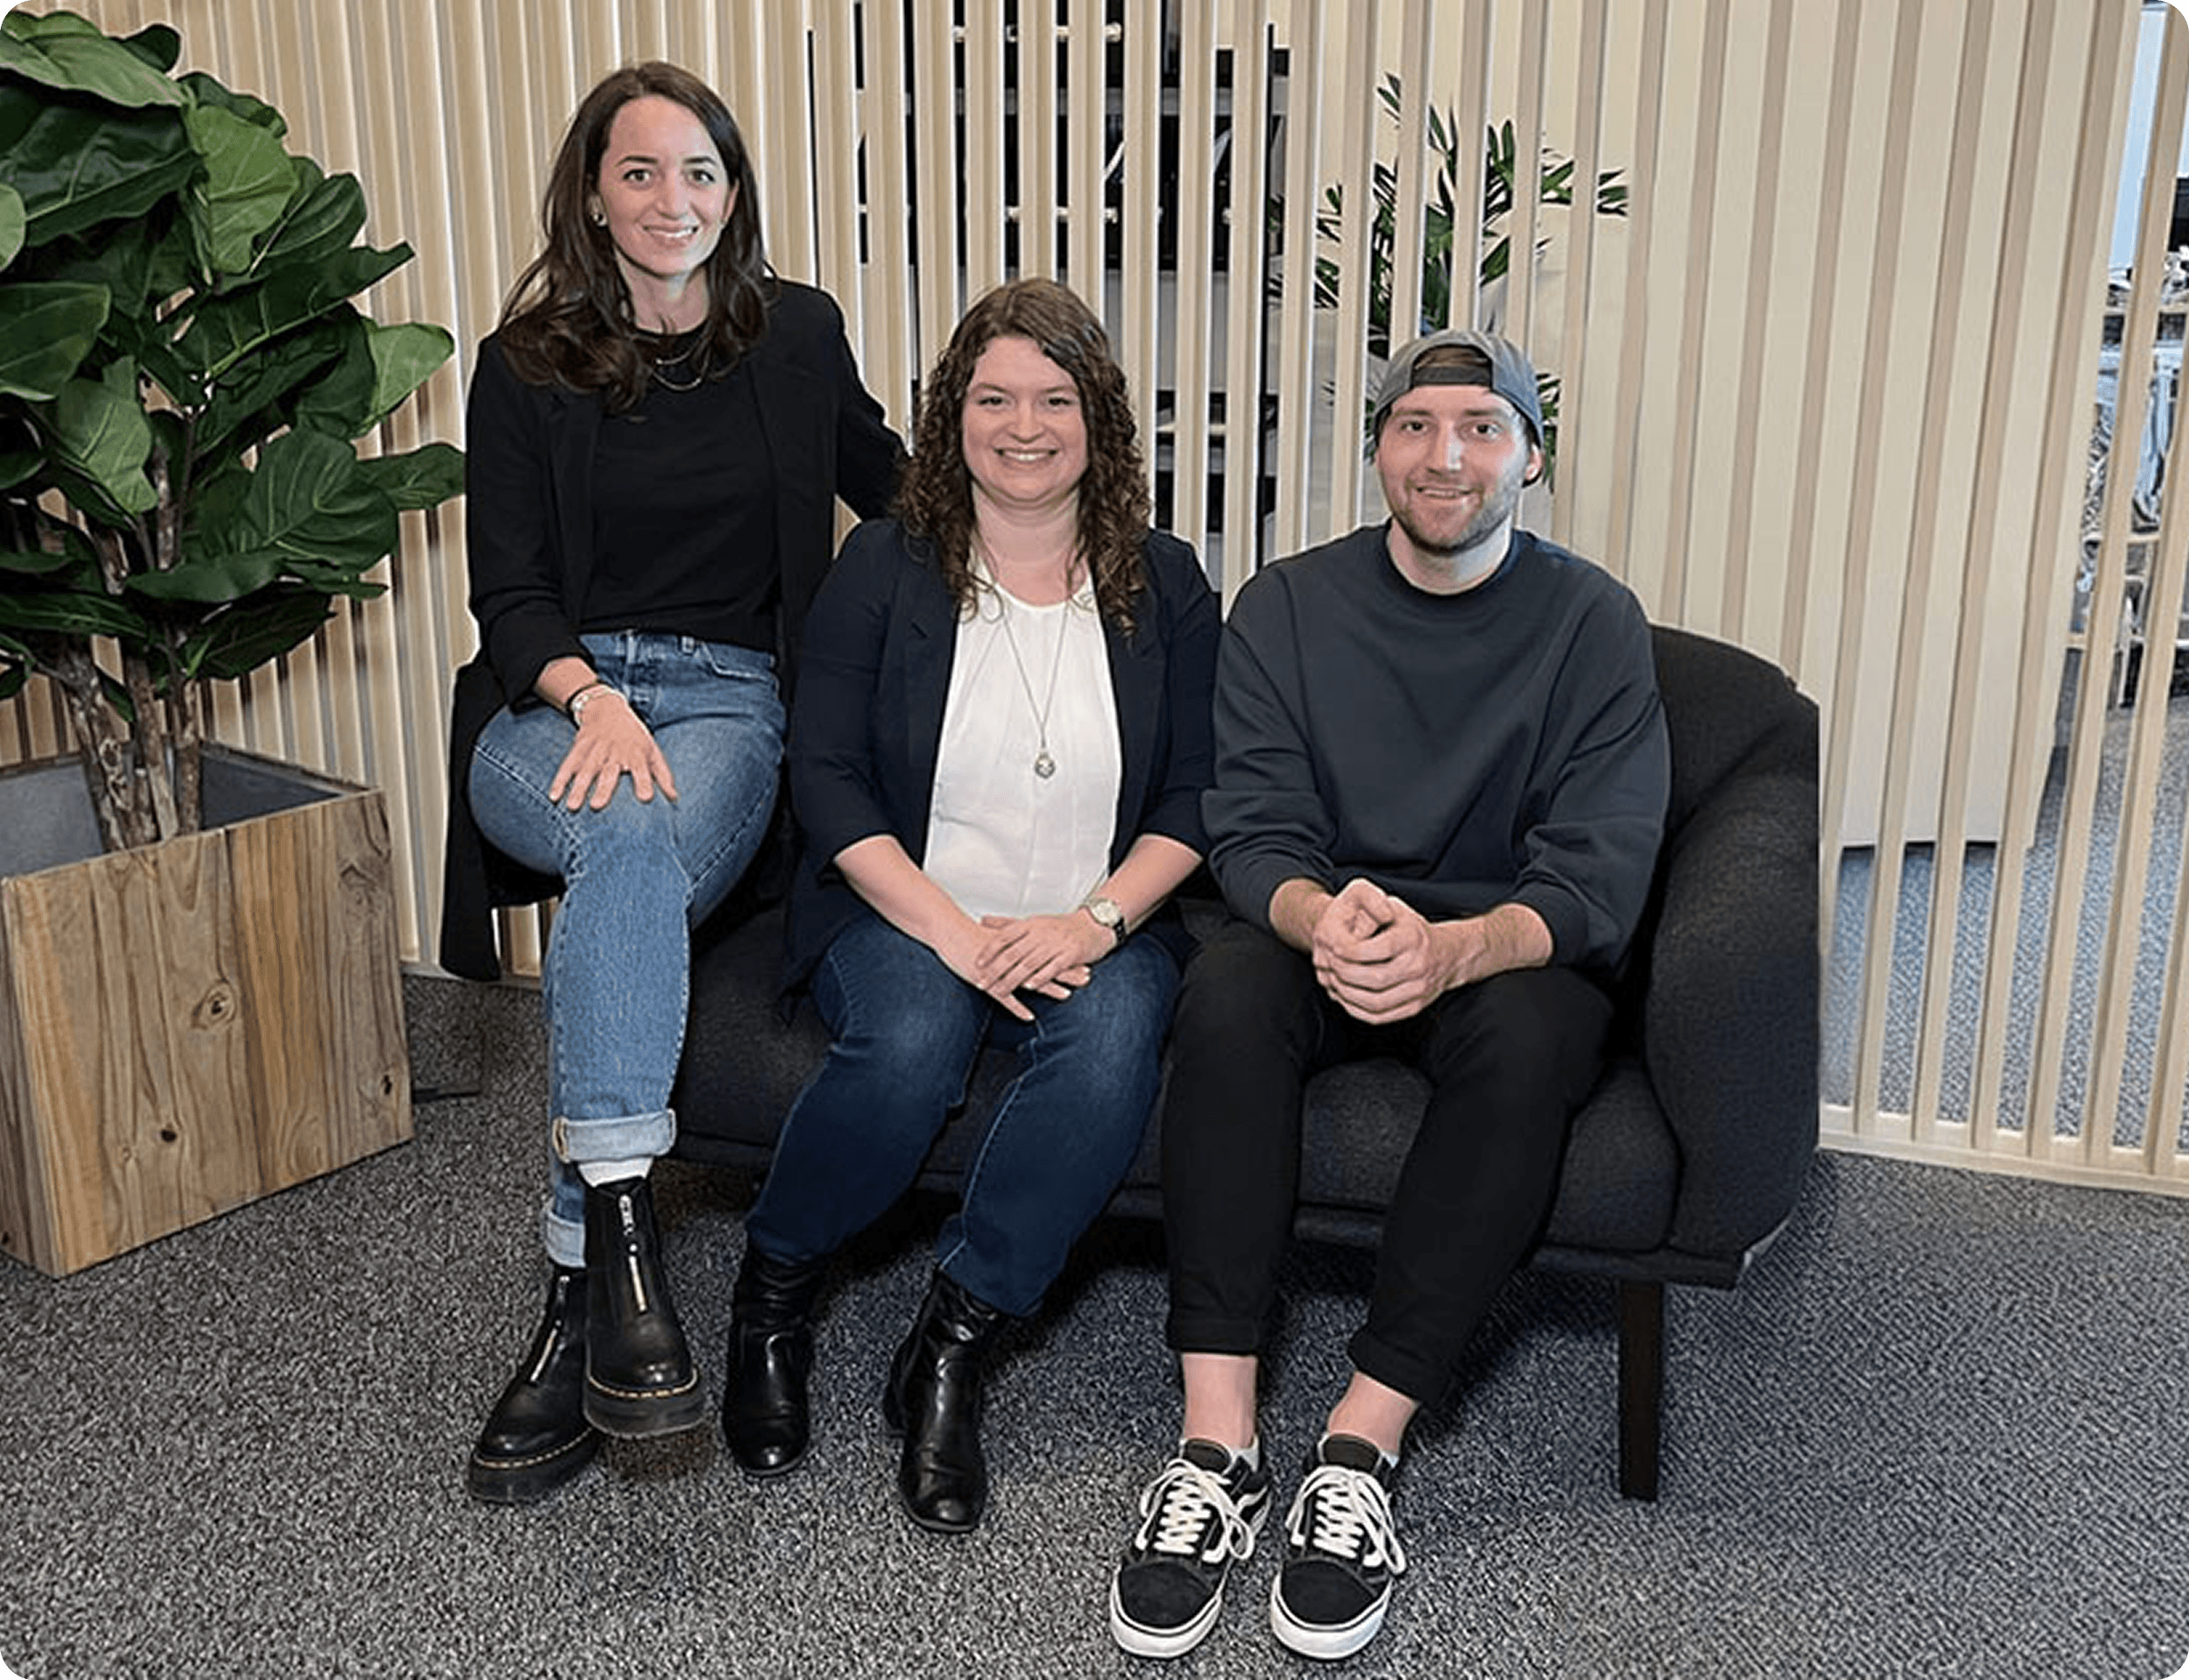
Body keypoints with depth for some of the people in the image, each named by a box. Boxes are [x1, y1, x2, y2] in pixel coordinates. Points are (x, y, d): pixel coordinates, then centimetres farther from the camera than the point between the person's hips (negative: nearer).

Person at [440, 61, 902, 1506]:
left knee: (639, 860, -36)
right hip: (554, 704, 0)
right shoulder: (527, 365, 8)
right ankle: (623, 1242, -42)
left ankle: (579, 1306, -35)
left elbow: (887, 483, 29)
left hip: (729, 699, 0)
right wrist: (588, 695, -19)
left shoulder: (798, 337, 12)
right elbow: (510, 594, 2)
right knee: (630, 837, -38)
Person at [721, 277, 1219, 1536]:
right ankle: (771, 1298, -3)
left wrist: (1098, 919, -15)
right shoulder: (886, 568, 3)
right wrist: (953, 929, -17)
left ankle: (952, 1352, -16)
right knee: (908, 1049, -33)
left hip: (1098, 926, 1)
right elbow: (828, 778, -4)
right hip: (909, 911, -1)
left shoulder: (1165, 588, 7)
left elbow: (1196, 797, 3)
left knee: (1111, 1051, -32)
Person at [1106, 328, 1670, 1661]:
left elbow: (1598, 877, -13)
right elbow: (1255, 833, -5)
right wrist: (1319, 915, -30)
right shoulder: (1287, 610, 2)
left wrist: (1456, 947, -34)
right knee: (1228, 990, -31)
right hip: (1323, 929, 1)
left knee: (1526, 1037, -35)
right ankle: (1219, 1449, -30)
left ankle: (1360, 1450, -30)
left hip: (1510, 949, -1)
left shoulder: (1593, 625, -4)